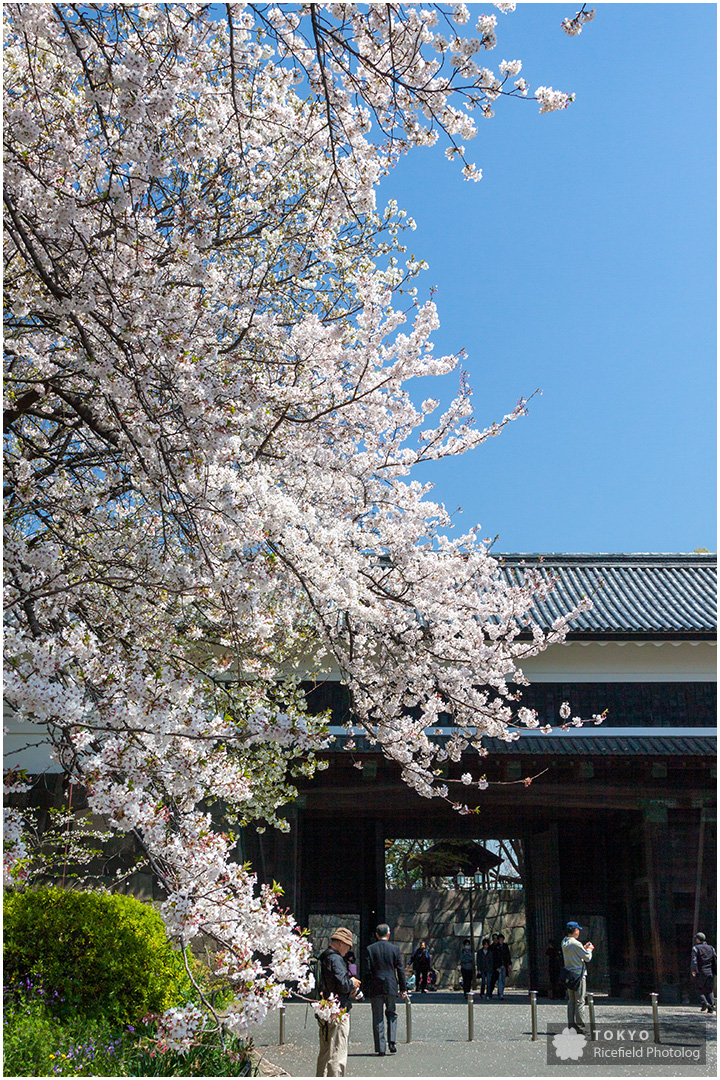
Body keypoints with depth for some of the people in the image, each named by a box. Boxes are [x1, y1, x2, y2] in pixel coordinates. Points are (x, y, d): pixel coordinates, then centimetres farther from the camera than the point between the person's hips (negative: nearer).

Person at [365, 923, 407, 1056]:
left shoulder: (370, 949, -3)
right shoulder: (395, 949, 0)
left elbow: (367, 970, -5)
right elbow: (400, 970, 2)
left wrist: (365, 989, 2)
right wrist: (403, 988, 8)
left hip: (375, 988, -1)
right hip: (391, 987, 1)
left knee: (377, 1018, 6)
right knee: (391, 1014, 16)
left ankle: (380, 1048, 5)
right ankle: (391, 1042, 2)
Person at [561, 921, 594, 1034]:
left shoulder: (564, 943, 9)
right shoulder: (576, 944, -16)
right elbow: (587, 958, -10)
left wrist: (584, 948, 19)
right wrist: (589, 949, 8)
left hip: (569, 974, 8)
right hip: (579, 974, -8)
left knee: (571, 1001, 12)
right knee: (580, 1001, -4)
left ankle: (571, 1024, 13)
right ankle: (580, 1027, -4)